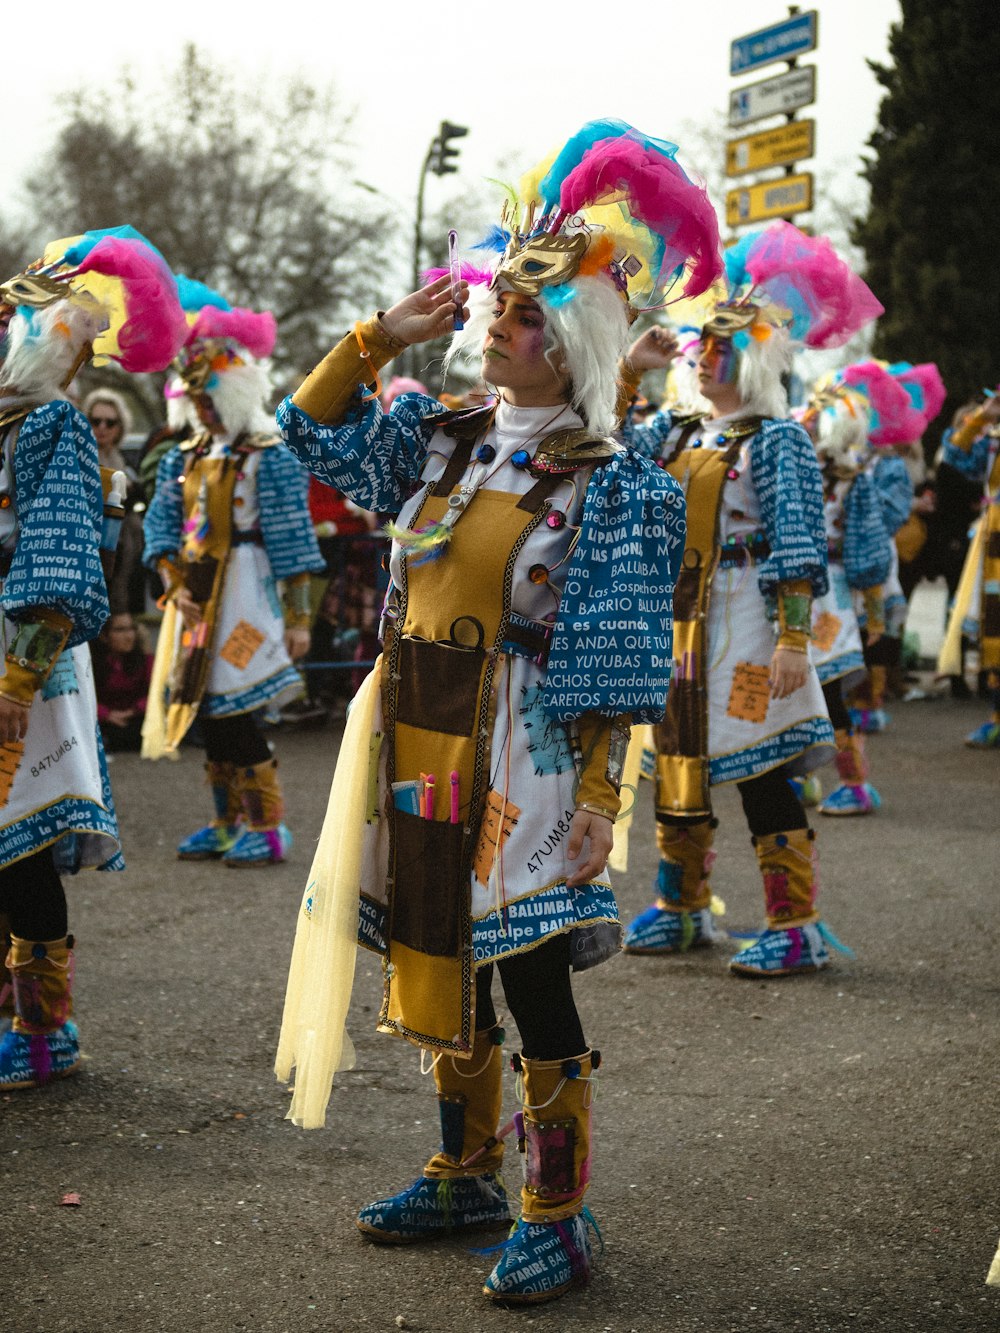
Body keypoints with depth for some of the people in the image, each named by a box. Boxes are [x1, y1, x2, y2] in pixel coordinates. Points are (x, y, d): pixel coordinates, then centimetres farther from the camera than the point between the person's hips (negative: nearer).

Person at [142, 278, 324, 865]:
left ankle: (269, 828, 1)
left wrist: (299, 617, -14)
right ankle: (230, 824, 22)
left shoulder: (270, 455, -9)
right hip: (197, 600, 7)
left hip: (242, 598, -7)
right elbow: (162, 524, 9)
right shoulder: (187, 457, 12)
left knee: (235, 715, -9)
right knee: (211, 714, 11)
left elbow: (292, 538, -11)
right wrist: (176, 587, -5)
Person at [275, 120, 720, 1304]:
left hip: (517, 770, -6)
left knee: (533, 985, 1)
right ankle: (466, 1174, 32)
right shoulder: (437, 443, 8)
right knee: (443, 968, 16)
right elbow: (313, 431, 13)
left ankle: (555, 1217, 14)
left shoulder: (611, 487, -9)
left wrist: (591, 802, -16)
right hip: (417, 758, 6)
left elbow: (609, 675, -11)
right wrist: (385, 335, 1)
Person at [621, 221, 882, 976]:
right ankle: (682, 910, 27)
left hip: (740, 625, -7)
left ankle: (797, 929, 2)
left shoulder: (776, 439, -7)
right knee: (677, 764, 13)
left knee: (761, 772, -5)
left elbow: (798, 546, -13)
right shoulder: (673, 431, 13)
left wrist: (793, 639, -20)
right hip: (672, 623, 7)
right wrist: (629, 369, 5)